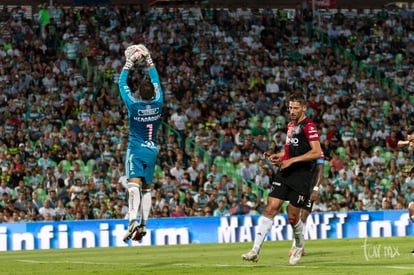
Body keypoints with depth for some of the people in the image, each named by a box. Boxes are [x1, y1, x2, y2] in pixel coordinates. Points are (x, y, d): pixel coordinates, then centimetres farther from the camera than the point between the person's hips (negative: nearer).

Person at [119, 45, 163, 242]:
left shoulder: (134, 106, -12)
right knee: (146, 188, 11)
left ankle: (133, 220, -37)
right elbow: (156, 82, 11)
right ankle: (143, 224, 7)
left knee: (134, 185, -18)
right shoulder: (157, 104, -3)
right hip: (152, 151, 4)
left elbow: (122, 85, -1)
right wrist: (149, 61, 18)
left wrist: (128, 65, 9)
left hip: (136, 150, -4)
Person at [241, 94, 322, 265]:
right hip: (284, 174, 7)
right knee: (270, 209, -6)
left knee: (292, 218, 0)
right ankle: (255, 251, -10)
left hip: (301, 176, -7)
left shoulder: (308, 126, -9)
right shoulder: (291, 125, 16)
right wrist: (278, 156, 10)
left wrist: (292, 160, -19)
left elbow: (317, 152, -18)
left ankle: (299, 246, 31)